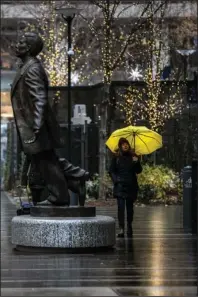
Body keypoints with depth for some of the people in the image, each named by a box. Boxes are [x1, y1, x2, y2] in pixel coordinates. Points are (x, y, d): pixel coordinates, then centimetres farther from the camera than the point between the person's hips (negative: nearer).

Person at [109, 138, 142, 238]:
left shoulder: (133, 157, 6)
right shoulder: (116, 158, 4)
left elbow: (139, 171, 4)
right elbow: (111, 171, 7)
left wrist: (136, 162, -14)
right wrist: (116, 180, -8)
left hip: (131, 185, 2)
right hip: (120, 185, -2)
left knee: (130, 207, 9)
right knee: (121, 206, -13)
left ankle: (129, 228, 22)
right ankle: (121, 228, -19)